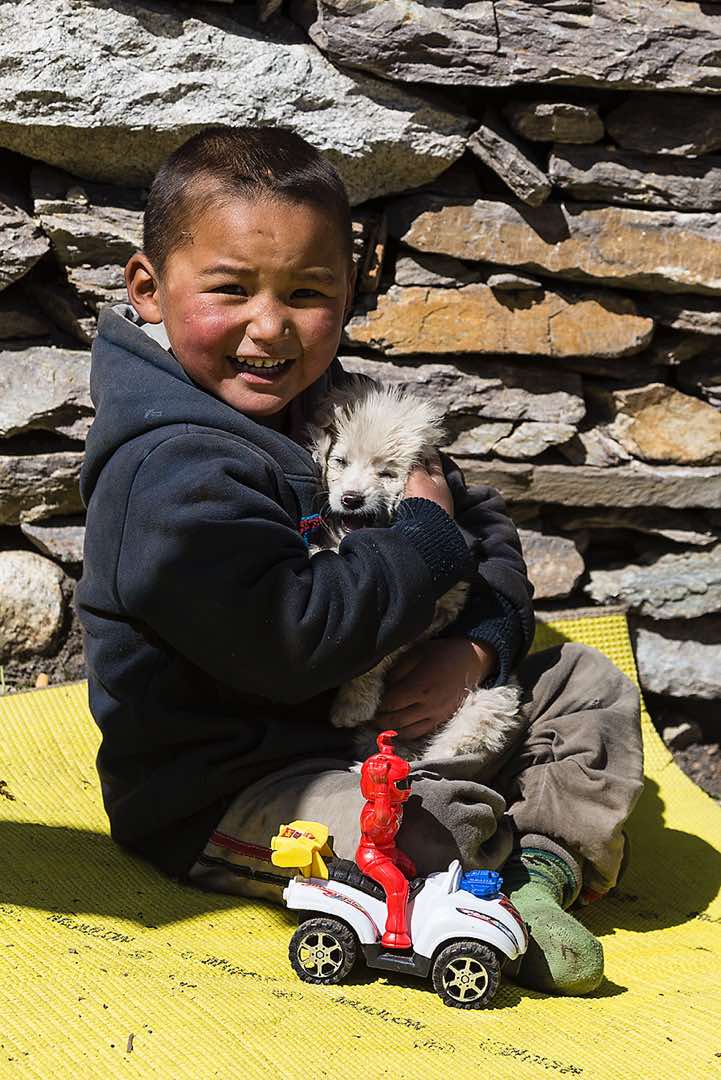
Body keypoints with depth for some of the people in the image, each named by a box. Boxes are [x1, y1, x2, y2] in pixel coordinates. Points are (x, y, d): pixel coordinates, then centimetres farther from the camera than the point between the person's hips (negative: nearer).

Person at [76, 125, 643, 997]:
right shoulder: (173, 474, -23)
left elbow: (485, 526, 9)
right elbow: (289, 641, -33)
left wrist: (476, 647, -12)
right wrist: (426, 536, -19)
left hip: (368, 736, 9)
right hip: (217, 798, -9)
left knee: (587, 687, 10)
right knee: (437, 830, -35)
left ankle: (544, 862, -7)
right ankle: (509, 863, -3)